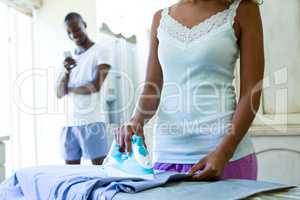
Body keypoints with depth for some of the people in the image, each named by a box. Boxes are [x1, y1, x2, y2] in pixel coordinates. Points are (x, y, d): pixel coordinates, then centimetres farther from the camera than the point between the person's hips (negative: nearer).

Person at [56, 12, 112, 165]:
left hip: (91, 122, -6)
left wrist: (70, 89, 5)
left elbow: (96, 86, -10)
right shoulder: (69, 57, 19)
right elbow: (59, 93, 12)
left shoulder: (101, 51, 1)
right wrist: (66, 72, -6)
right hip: (69, 123, 6)